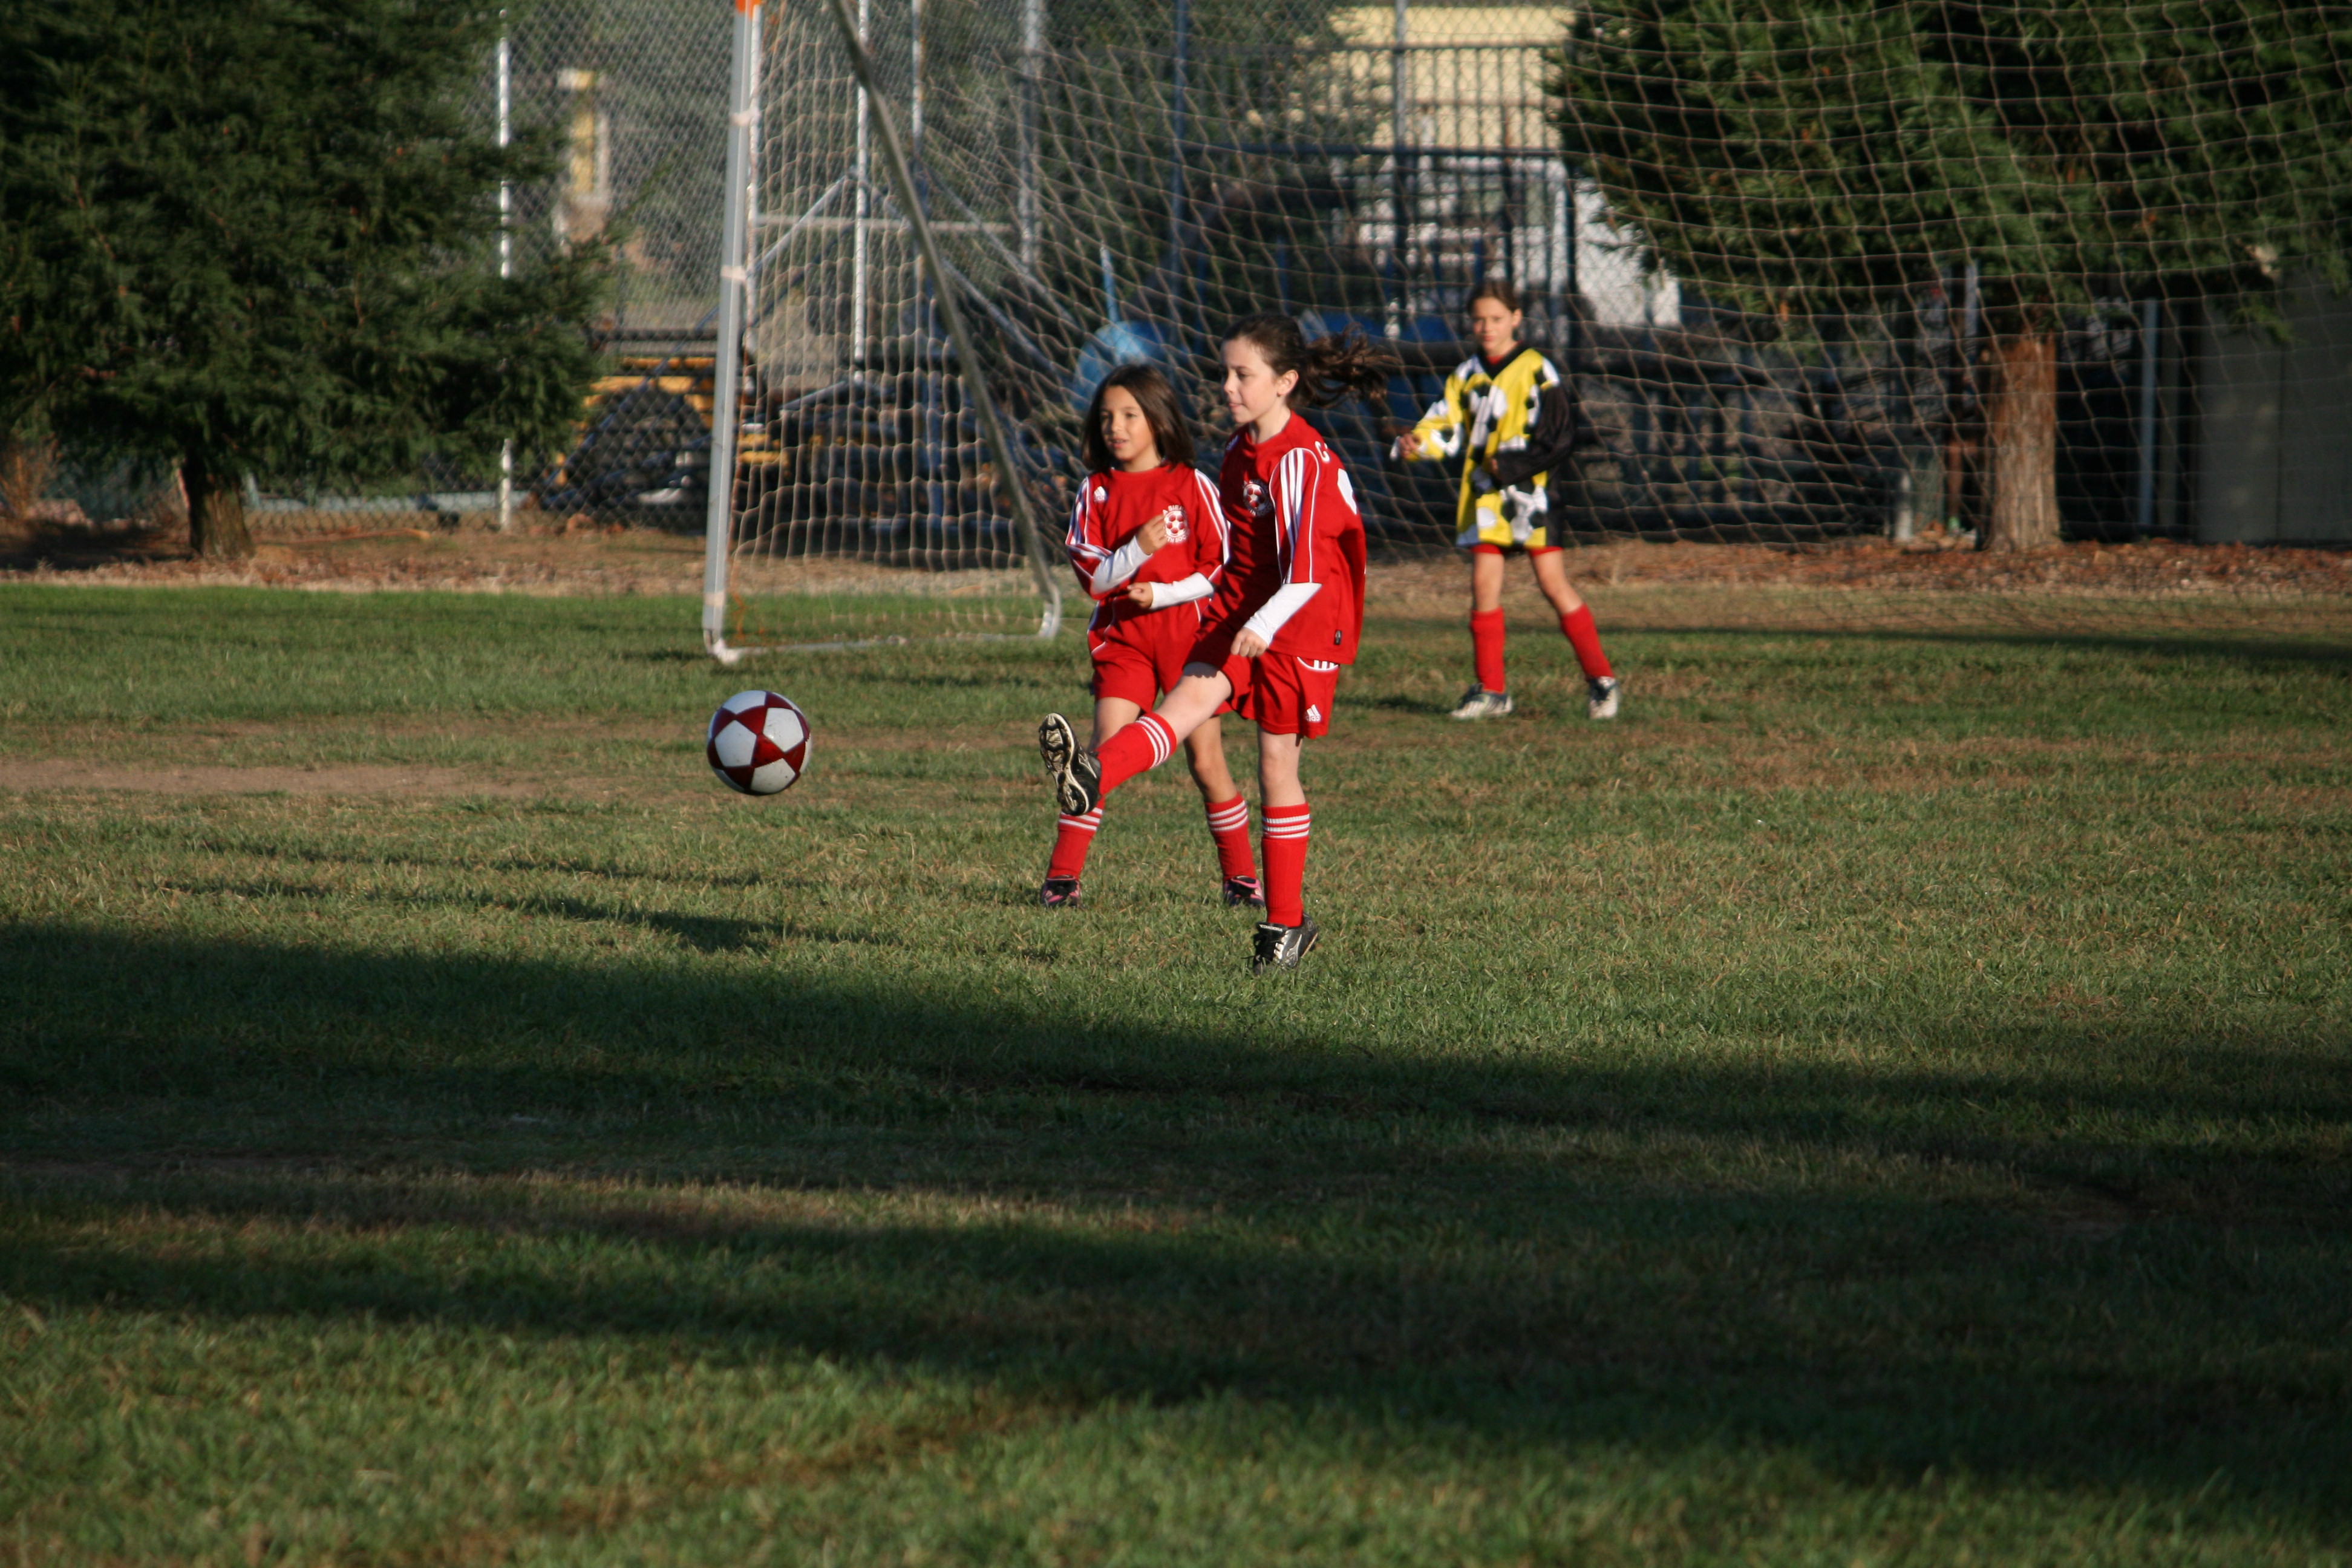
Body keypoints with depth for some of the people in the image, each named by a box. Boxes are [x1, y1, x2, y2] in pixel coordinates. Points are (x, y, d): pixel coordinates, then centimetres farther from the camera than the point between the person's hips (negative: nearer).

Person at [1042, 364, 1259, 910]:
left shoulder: (1191, 486, -2)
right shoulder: (1097, 492, 3)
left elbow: (1220, 569, -2)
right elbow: (1091, 576, -1)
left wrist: (1162, 594, -14)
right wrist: (1138, 549, -18)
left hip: (1189, 634, -1)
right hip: (1122, 638, 1)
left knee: (1207, 761, 2)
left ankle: (1241, 877, 14)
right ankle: (1062, 877, -6)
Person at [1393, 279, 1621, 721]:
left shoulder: (1537, 372, -6)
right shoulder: (1466, 376, 10)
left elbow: (1559, 440, -10)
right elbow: (1447, 429, 5)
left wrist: (1509, 467, -16)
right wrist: (1417, 444, -16)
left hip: (1529, 491, -5)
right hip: (1485, 496, 5)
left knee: (1554, 585, -6)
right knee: (1483, 587, 1)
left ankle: (1601, 681, 2)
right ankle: (1491, 690, 8)